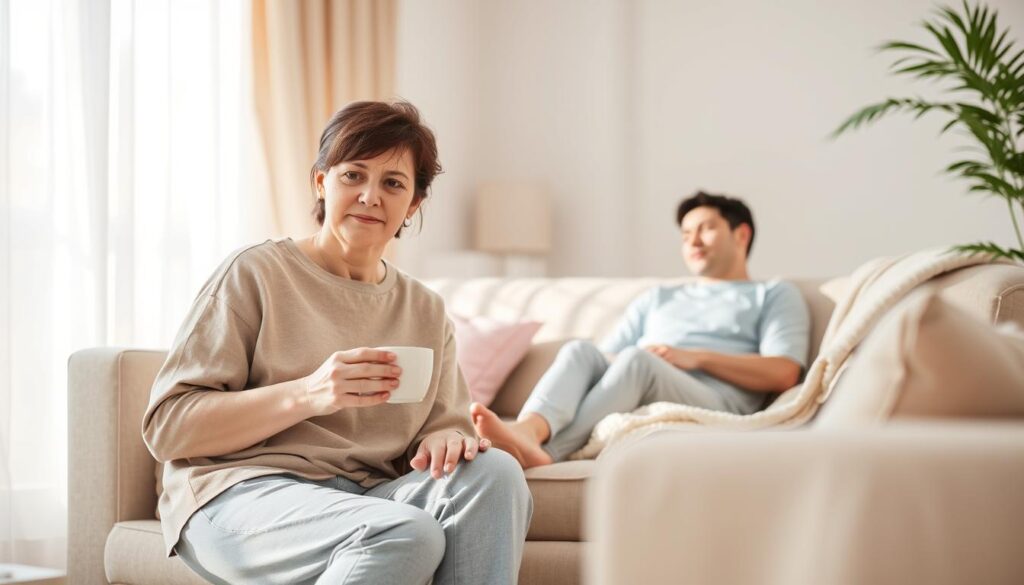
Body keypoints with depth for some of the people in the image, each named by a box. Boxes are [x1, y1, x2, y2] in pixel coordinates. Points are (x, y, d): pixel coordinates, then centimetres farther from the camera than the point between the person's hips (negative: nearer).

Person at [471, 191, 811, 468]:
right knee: (580, 350, -25)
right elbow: (607, 356, 28)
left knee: (636, 359, -33)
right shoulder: (657, 299, 39)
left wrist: (694, 357, -4)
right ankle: (528, 433, -54)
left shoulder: (775, 295, 23)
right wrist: (603, 360, 2)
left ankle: (549, 452, -52)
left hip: (713, 404, -4)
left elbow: (783, 375, 4)